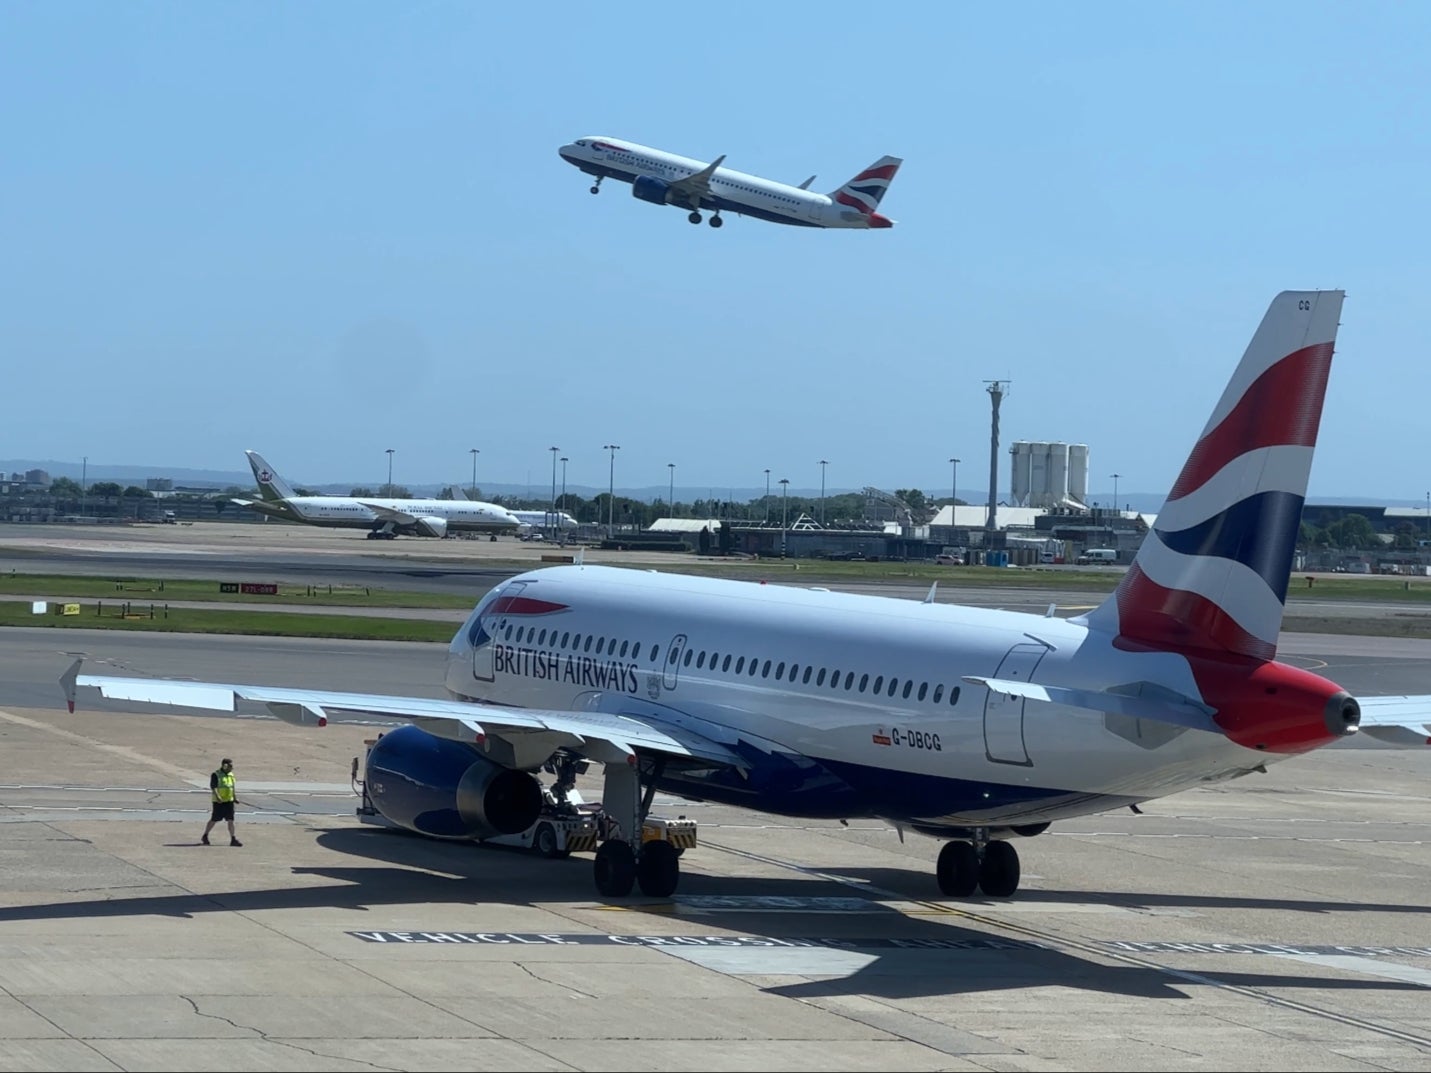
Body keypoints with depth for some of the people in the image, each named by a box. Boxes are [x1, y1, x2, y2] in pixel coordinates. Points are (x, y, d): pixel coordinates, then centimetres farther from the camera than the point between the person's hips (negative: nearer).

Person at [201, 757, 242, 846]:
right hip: (219, 802, -6)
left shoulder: (231, 775, 13)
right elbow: (213, 787, -17)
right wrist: (218, 797, -27)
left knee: (231, 820, 0)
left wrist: (235, 797, 13)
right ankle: (205, 836, 20)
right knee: (214, 820, 3)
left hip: (229, 801, 6)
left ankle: (233, 839, -2)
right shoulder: (216, 775, -10)